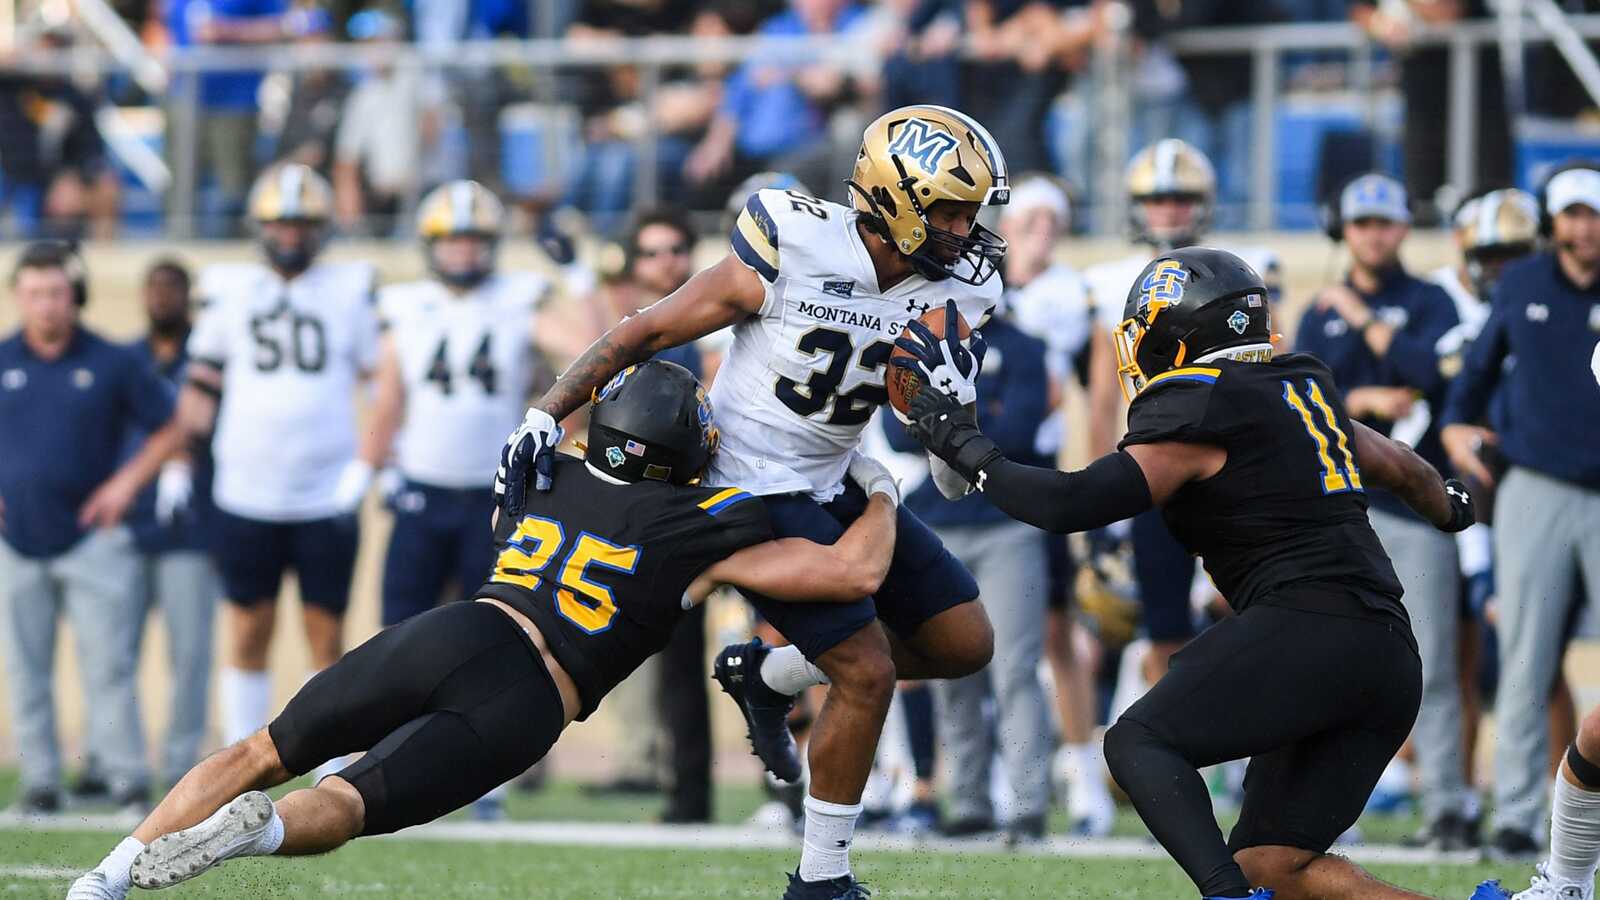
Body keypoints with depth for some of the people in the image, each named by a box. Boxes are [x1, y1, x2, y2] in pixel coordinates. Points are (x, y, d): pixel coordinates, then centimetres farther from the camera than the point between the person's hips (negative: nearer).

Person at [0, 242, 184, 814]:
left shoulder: (112, 364, -1)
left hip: (90, 536, -2)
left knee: (108, 663, -7)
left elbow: (170, 429, 6)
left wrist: (127, 482, -4)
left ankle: (128, 779, -5)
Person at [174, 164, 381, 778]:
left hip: (327, 497, -1)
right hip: (246, 495, 1)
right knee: (249, 632, 5)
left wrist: (369, 462, -3)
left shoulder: (351, 290, 3)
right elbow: (201, 382, 12)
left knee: (326, 635, 2)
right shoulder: (229, 290, 5)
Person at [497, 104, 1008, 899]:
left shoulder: (950, 289, -5)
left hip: (832, 486, 7)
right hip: (758, 494, -7)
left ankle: (766, 673, 23)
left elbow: (952, 474, 1)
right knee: (867, 675, -13)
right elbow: (646, 333, -13)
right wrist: (547, 415, -17)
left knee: (964, 643, 7)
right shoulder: (791, 254, -22)